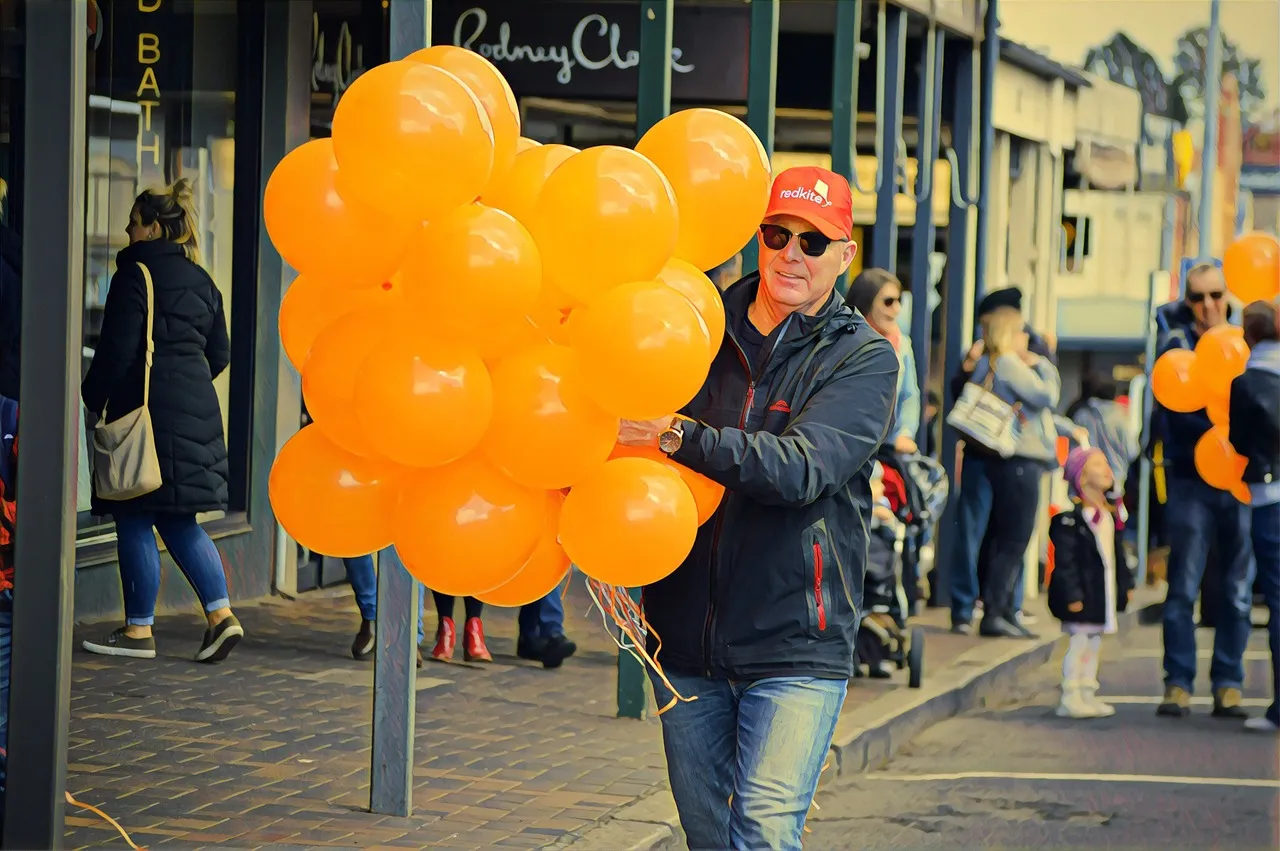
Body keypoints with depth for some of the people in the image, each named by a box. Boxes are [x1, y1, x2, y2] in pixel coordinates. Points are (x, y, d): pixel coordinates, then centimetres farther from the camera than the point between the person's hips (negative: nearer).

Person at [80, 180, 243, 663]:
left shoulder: (135, 276, -11)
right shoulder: (200, 279, 13)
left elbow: (117, 351, -14)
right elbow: (220, 352, 17)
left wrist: (93, 399, -3)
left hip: (146, 407, -8)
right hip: (196, 411, 8)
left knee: (135, 520, 0)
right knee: (178, 520, 12)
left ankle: (139, 631, 4)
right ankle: (221, 615, 1)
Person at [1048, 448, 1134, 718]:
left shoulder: (1109, 514, 12)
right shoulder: (1070, 516, -16)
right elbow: (1065, 559, -18)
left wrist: (1125, 584, 19)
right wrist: (1072, 594, -21)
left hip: (1103, 592, 9)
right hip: (1082, 592, -9)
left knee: (1094, 642, 13)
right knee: (1078, 642, -6)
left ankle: (1088, 694, 21)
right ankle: (1070, 698, 0)